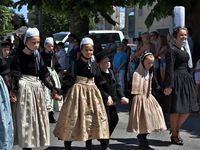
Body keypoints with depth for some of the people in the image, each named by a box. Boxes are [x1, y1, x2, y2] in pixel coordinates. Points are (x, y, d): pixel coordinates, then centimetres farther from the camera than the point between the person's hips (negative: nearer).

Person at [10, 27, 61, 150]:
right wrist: (13, 92, -25)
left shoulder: (37, 55, 8)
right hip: (24, 89, -6)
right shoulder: (19, 56, -10)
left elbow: (45, 74, 11)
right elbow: (14, 76, -15)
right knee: (25, 119, -3)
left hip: (37, 88, 7)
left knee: (37, 118, 11)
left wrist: (53, 89, 9)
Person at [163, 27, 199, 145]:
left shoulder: (184, 49, 16)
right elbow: (169, 69, -15)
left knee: (188, 109, 11)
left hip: (186, 80, 9)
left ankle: (175, 129, 28)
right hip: (177, 80, -9)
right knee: (177, 109, -1)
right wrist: (169, 86, -20)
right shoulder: (172, 50, -10)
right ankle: (174, 135, 13)